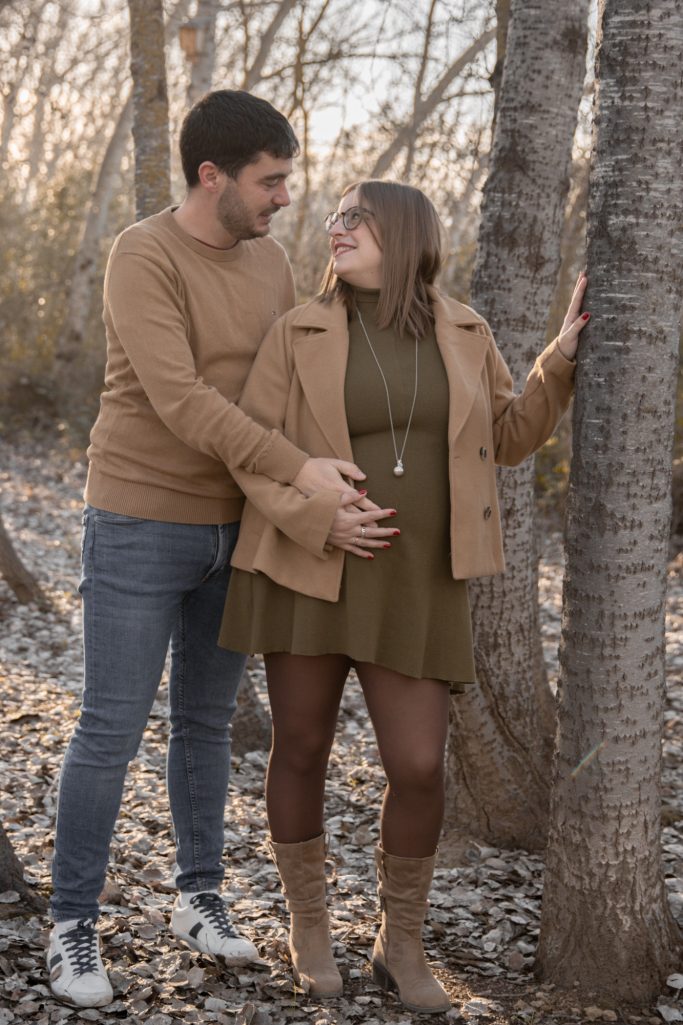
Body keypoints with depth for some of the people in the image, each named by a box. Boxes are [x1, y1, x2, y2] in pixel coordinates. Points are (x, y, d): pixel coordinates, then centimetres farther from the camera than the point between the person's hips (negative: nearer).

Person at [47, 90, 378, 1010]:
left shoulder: (270, 262, 6)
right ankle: (74, 926, 10)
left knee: (206, 720, 14)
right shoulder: (142, 259, -18)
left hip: (234, 528, 6)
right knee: (112, 729, -3)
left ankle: (200, 900, 28)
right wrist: (297, 471, -35)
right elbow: (178, 399, -29)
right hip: (141, 527, -6)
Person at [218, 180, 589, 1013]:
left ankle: (401, 945, 18)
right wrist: (320, 524, -21)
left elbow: (508, 438, 10)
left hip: (410, 589, 2)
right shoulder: (301, 333, -4)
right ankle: (308, 927, 26)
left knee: (419, 769, -2)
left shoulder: (461, 332, 4)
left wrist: (563, 357, -1)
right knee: (301, 751, 6)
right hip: (308, 568, -1)